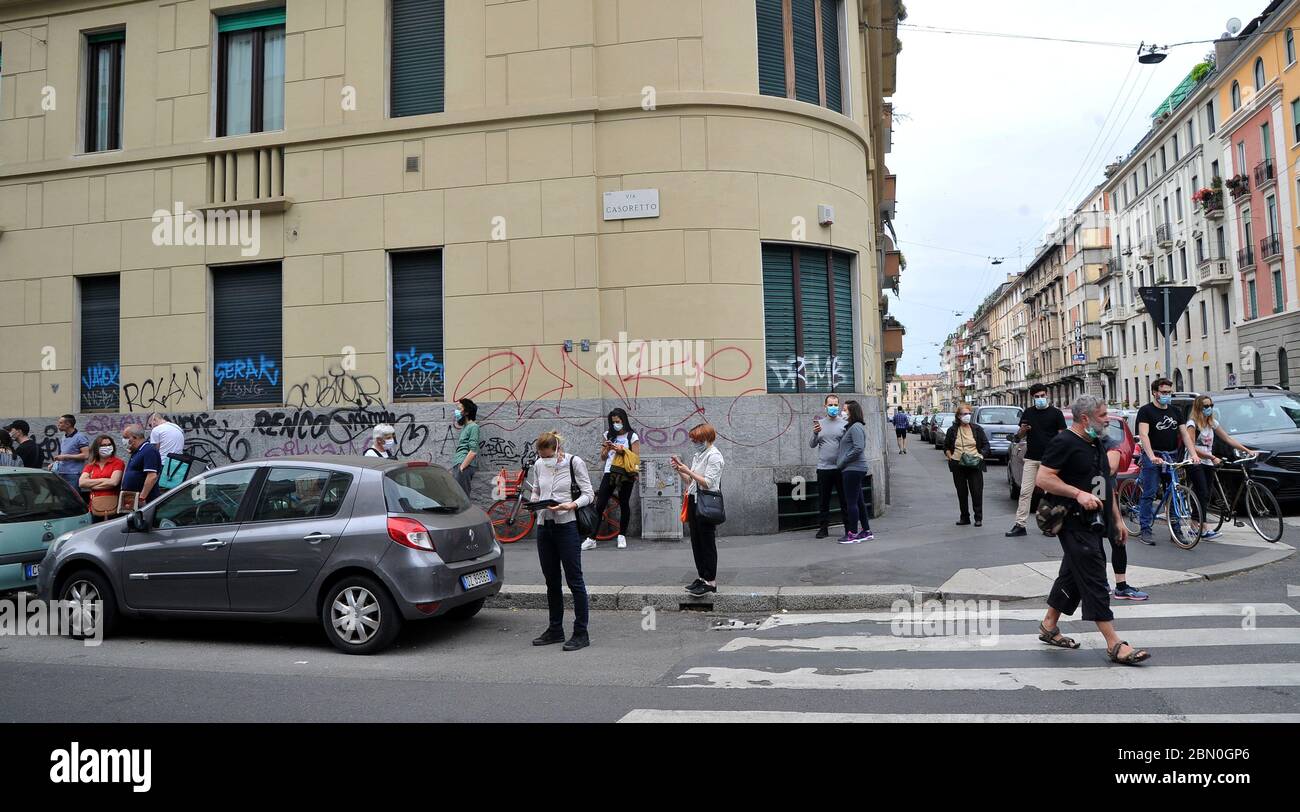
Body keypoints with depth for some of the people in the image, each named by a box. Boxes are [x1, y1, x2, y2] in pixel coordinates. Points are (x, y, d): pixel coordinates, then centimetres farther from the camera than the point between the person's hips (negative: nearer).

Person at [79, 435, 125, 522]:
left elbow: (113, 482, -11)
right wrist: (104, 480, -5)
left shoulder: (117, 462, 2)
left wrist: (91, 484, 1)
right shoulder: (90, 465, 15)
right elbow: (81, 483, 1)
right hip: (95, 506, 4)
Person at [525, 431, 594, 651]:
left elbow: (588, 494, -6)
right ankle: (555, 629, 25)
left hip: (567, 526, -6)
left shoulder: (574, 462, -5)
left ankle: (581, 633, 3)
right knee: (551, 581, 13)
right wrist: (534, 502, -4)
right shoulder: (539, 464, 9)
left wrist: (571, 505, -23)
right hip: (544, 525, 6)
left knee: (574, 580, -3)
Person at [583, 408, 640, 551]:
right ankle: (592, 539, -1)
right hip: (610, 473, 3)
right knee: (599, 505, -4)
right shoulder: (609, 435, 12)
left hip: (626, 474, -3)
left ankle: (622, 536, 19)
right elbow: (603, 457, 14)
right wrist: (607, 449, -6)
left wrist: (620, 449, -15)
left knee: (624, 504, 4)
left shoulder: (632, 436, 2)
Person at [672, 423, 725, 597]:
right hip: (694, 501, 9)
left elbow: (708, 483, -19)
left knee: (707, 543, -3)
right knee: (696, 542, 12)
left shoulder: (714, 456, -11)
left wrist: (689, 471, -18)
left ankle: (710, 581, 3)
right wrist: (679, 470, 5)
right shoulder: (698, 455, 15)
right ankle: (701, 577, 22)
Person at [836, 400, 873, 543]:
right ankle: (866, 531, 20)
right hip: (853, 469, 10)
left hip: (853, 469, -10)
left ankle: (852, 534, 1)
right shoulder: (850, 427, 17)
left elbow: (858, 448, -22)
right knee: (858, 501, 14)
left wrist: (842, 462, -15)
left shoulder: (856, 427, -14)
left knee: (851, 502, -5)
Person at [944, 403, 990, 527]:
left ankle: (978, 518, 5)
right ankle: (965, 517, 15)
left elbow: (986, 445, 9)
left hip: (974, 465, -1)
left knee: (977, 492, -4)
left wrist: (981, 455, -8)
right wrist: (950, 457, -3)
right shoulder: (952, 430, 7)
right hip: (958, 466, 1)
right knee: (961, 492, 6)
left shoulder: (977, 429, 6)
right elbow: (946, 447, 14)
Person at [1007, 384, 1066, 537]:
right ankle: (1020, 525, -2)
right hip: (1031, 458, 3)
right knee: (1025, 492, -2)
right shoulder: (1027, 413, 10)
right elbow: (1020, 435, 18)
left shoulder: (1055, 413, 1)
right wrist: (1022, 431, -7)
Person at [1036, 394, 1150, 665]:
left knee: (1072, 576, 16)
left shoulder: (1096, 444, 16)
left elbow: (1105, 484, 24)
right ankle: (1115, 645, -6)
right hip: (1074, 524, -10)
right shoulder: (1064, 443, -13)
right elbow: (1042, 479, -20)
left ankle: (1049, 626, 28)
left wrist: (1117, 519, 21)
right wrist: (1079, 494, -25)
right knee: (1095, 582, -8)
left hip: (1092, 524, 10)